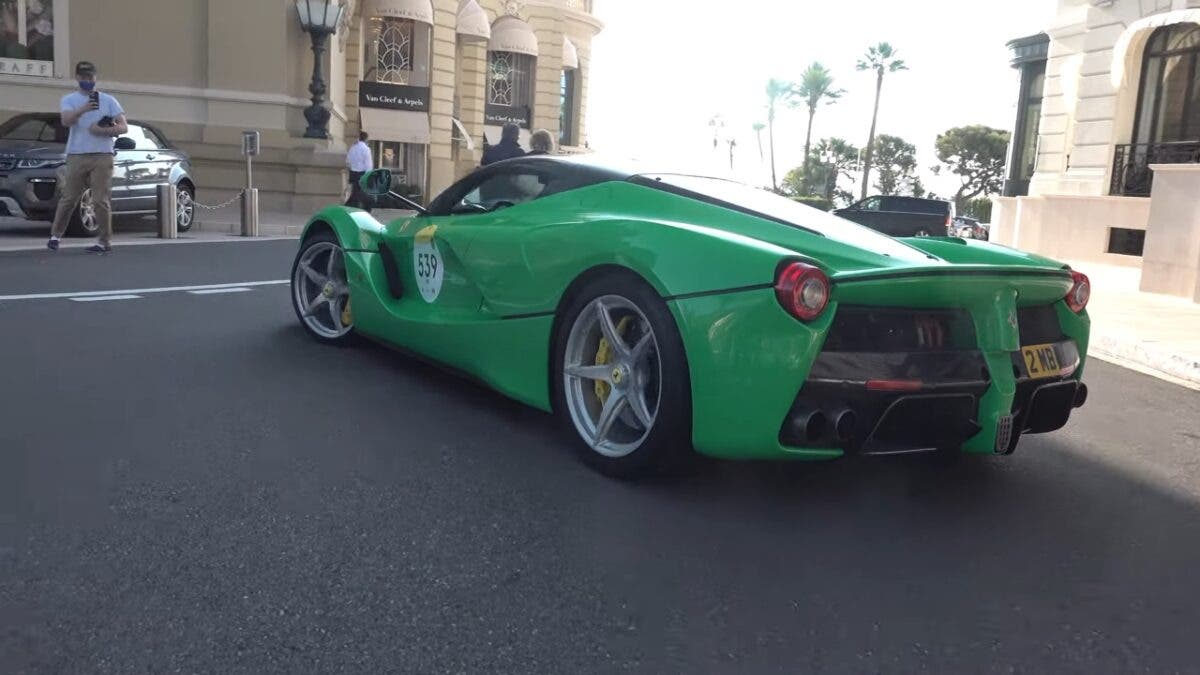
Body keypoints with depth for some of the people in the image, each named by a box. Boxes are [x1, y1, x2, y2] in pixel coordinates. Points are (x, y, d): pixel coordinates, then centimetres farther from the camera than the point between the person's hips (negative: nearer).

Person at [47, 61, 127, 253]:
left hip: (102, 156, -1)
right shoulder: (69, 100, 11)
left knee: (100, 200, -5)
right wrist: (82, 110, -28)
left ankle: (106, 241, 0)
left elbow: (123, 127, 6)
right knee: (68, 199, 2)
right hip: (76, 156, 1)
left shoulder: (108, 101, 14)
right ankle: (55, 235, 15)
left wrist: (102, 130, -10)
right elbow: (66, 121, -10)